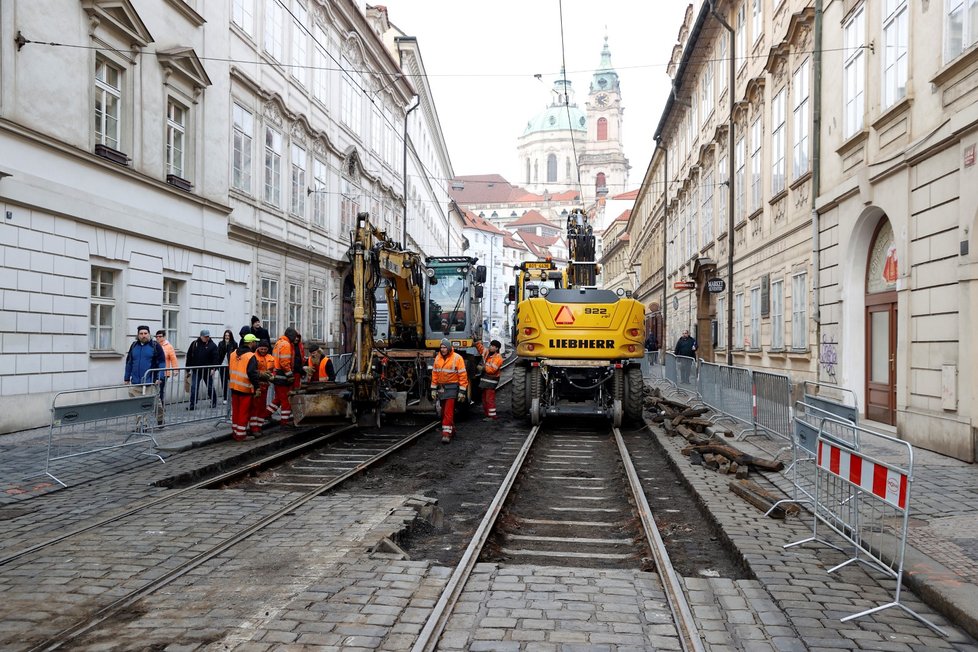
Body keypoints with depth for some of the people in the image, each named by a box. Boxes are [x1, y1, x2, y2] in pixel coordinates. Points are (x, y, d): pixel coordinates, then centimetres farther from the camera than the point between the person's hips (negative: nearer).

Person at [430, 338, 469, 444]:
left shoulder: (457, 358, -10)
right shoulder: (438, 358, 6)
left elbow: (463, 375, -10)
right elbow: (434, 373, 12)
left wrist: (462, 391, -12)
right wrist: (433, 389, 10)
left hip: (452, 387, -6)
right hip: (441, 387, 6)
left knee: (448, 411, -12)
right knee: (444, 411, 13)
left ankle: (447, 433, -14)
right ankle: (452, 430, 27)